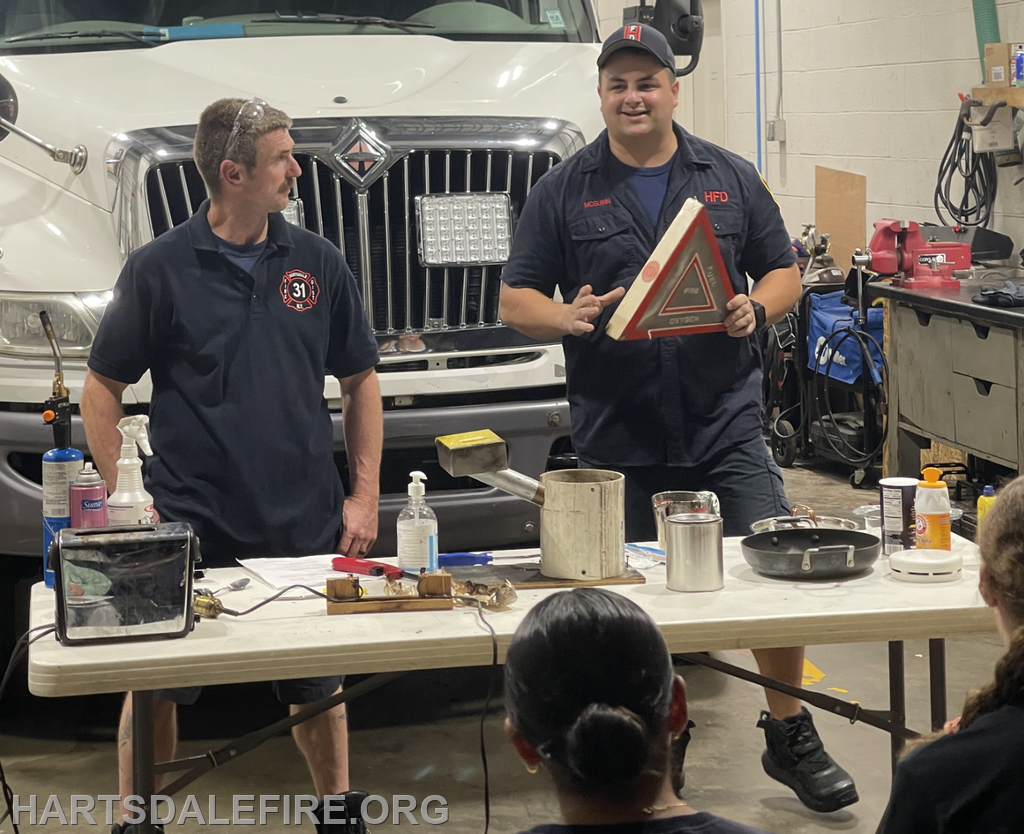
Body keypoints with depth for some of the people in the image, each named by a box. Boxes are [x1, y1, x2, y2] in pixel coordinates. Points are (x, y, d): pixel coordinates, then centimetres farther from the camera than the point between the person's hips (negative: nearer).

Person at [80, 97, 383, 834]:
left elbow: (360, 381, 11)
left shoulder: (317, 263, 5)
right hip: (188, 526, -2)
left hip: (306, 526, 3)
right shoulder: (159, 269, -5)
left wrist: (365, 495, 4)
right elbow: (102, 392, 0)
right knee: (155, 689, 4)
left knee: (318, 687, 13)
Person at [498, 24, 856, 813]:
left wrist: (756, 310, -9)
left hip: (726, 422, 0)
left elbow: (785, 272, 13)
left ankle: (790, 733, 15)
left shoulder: (731, 179, 9)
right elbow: (516, 300, 5)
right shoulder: (563, 191, 6)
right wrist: (567, 318, -16)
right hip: (616, 435, 0)